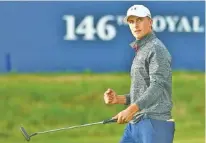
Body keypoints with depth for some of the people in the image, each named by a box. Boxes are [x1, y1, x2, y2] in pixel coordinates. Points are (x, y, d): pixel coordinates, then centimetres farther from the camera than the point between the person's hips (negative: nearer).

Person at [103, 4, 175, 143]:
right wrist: (118, 99, 10)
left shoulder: (156, 49, -6)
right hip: (134, 123, 9)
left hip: (154, 122, -9)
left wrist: (131, 109, -28)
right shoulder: (140, 51, 23)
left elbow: (157, 86, -19)